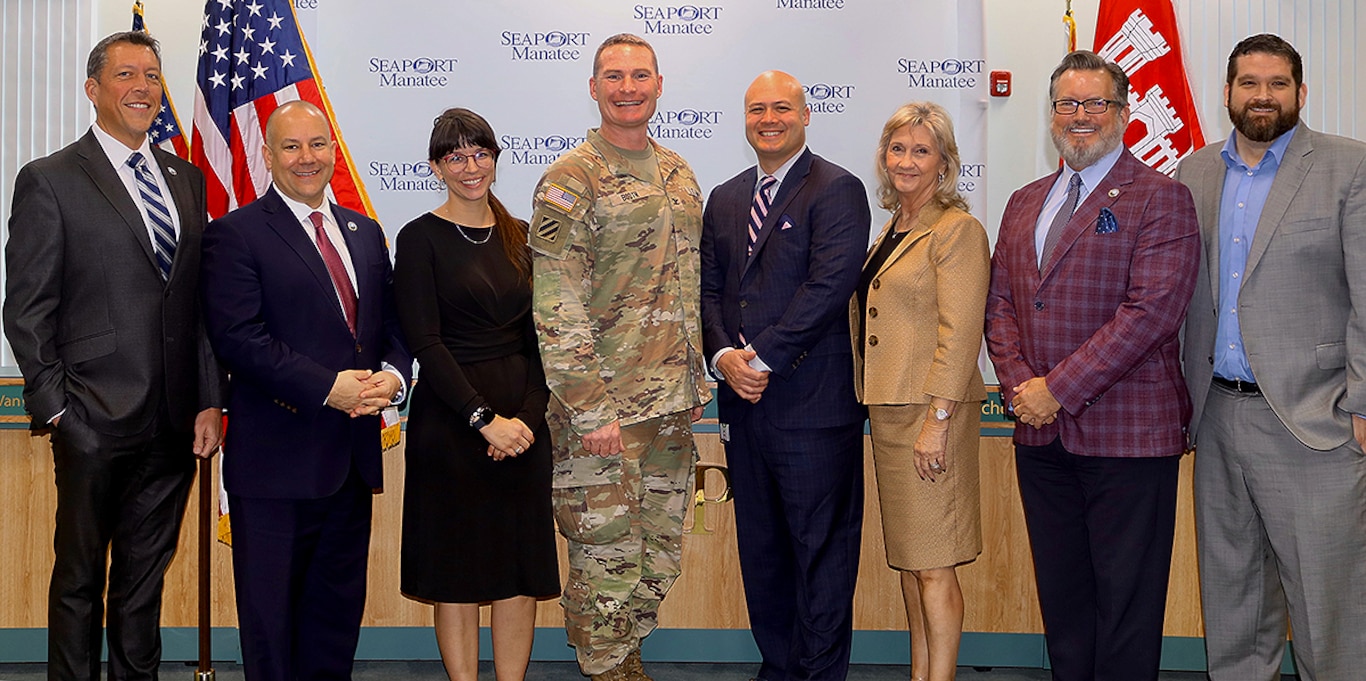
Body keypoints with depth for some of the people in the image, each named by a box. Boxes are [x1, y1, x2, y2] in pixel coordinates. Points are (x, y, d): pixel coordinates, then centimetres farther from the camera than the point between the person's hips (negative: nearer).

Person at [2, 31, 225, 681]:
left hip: (175, 422, 5)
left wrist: (210, 401, 5)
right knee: (80, 574, 9)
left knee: (147, 573, 15)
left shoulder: (186, 179, 12)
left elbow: (202, 302, 11)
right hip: (95, 423, -4)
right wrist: (53, 405, -10)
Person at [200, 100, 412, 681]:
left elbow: (391, 322, 15)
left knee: (340, 603, 13)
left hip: (353, 453, 6)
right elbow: (238, 336, -15)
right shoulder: (235, 235, -5)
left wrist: (392, 375, -7)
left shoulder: (364, 232, 15)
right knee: (271, 609, 3)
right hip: (277, 455, -6)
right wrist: (328, 388, -19)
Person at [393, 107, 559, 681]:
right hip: (450, 419, -4)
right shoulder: (421, 239, -2)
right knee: (457, 569, 3)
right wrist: (483, 418, -16)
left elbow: (539, 338, 7)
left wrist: (528, 415, -7)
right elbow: (424, 343, -9)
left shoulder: (519, 237, 11)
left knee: (523, 567, 6)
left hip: (523, 421, 4)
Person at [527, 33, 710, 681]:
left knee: (661, 554, 15)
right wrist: (591, 410, -19)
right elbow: (556, 308, -15)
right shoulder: (570, 179, -11)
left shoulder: (677, 172, 12)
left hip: (672, 406, 7)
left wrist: (695, 378, 16)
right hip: (601, 407, -7)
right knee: (607, 559, 1)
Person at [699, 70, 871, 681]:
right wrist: (724, 355, -6)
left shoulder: (837, 190, -5)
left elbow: (829, 286, -16)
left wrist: (763, 357, -16)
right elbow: (710, 288, 12)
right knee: (759, 545, 14)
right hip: (743, 402, 7)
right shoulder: (724, 199, 16)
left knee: (821, 545, 1)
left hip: (812, 402, -6)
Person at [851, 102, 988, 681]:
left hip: (930, 411, -9)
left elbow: (959, 333, -15)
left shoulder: (958, 229, -9)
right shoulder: (893, 229, 17)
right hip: (886, 412, 9)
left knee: (933, 564, -5)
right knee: (907, 557, 13)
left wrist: (937, 419, -20)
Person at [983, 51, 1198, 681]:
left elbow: (1150, 311, -16)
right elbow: (1000, 302, 14)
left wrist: (1059, 389, -16)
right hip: (1042, 435, 6)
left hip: (1126, 433, -6)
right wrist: (1019, 384, -4)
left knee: (1125, 600, 2)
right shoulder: (1024, 203, 16)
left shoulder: (1160, 198, -5)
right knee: (1061, 597, 13)